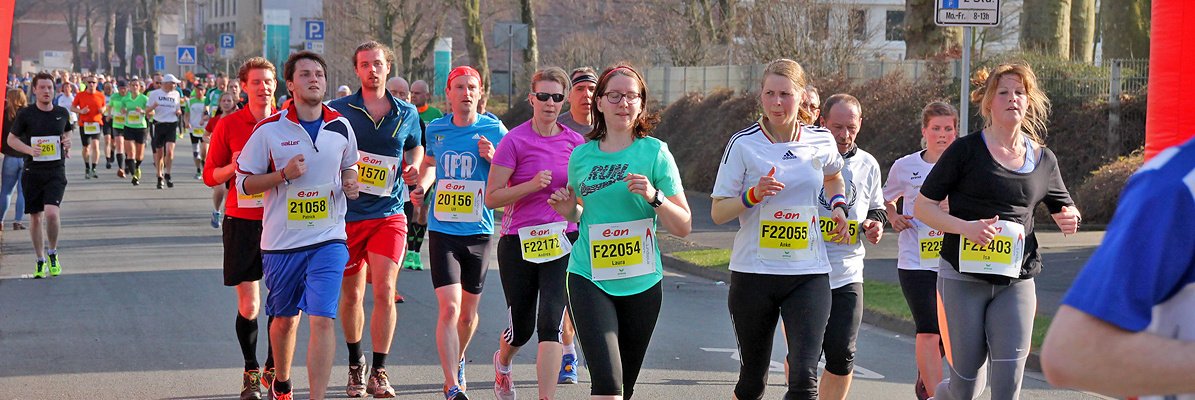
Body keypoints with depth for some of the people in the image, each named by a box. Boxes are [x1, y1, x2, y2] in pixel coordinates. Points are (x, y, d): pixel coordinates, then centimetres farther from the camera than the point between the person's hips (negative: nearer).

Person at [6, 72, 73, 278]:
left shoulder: (62, 113, 5)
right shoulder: (25, 114, -2)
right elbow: (11, 139, 5)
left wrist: (68, 142, 0)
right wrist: (29, 149, -12)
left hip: (56, 171, 0)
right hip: (32, 172, 0)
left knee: (51, 213, -19)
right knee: (36, 218, 5)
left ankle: (53, 253, 5)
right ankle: (41, 261, 21)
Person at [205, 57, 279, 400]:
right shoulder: (228, 124, 0)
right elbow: (210, 176, 4)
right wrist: (234, 167, -15)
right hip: (241, 221, -1)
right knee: (247, 304, 1)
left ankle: (272, 370, 18)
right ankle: (251, 372, 19)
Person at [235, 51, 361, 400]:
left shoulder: (341, 127, 4)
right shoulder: (269, 129, -5)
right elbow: (244, 182, -2)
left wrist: (351, 183, 0)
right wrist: (284, 175, -17)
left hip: (328, 238, 0)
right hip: (281, 240, 0)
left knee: (322, 319, -13)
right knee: (285, 318, 14)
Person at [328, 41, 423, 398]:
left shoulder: (407, 114, 6)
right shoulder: (338, 111, -1)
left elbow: (415, 146, 24)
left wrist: (413, 167, 4)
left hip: (389, 214, 0)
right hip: (348, 214, 0)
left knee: (384, 291, -11)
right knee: (351, 295, 8)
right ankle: (355, 365, 28)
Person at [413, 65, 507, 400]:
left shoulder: (494, 130, -3)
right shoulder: (436, 129, 4)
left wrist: (493, 158, -19)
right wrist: (422, 185, 5)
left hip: (479, 231, 0)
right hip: (442, 230, 0)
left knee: (468, 313, 13)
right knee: (449, 307, -14)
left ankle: (458, 360, 42)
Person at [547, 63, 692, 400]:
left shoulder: (655, 152, -2)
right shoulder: (581, 155, 5)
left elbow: (683, 227, -2)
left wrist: (655, 197, -18)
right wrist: (568, 210, 0)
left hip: (641, 283, 0)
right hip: (589, 280, 0)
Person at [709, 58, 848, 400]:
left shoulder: (821, 141, 4)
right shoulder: (743, 144, -4)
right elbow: (718, 213, -4)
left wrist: (838, 205, 10)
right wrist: (754, 195, -21)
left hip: (809, 273, 1)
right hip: (754, 273, -1)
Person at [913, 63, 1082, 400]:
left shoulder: (1043, 159, 8)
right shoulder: (966, 151, -3)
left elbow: (1062, 208, 23)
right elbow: (922, 207, -2)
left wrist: (1069, 219, -2)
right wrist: (965, 227, -19)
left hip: (1016, 281, 3)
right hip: (963, 277, -3)